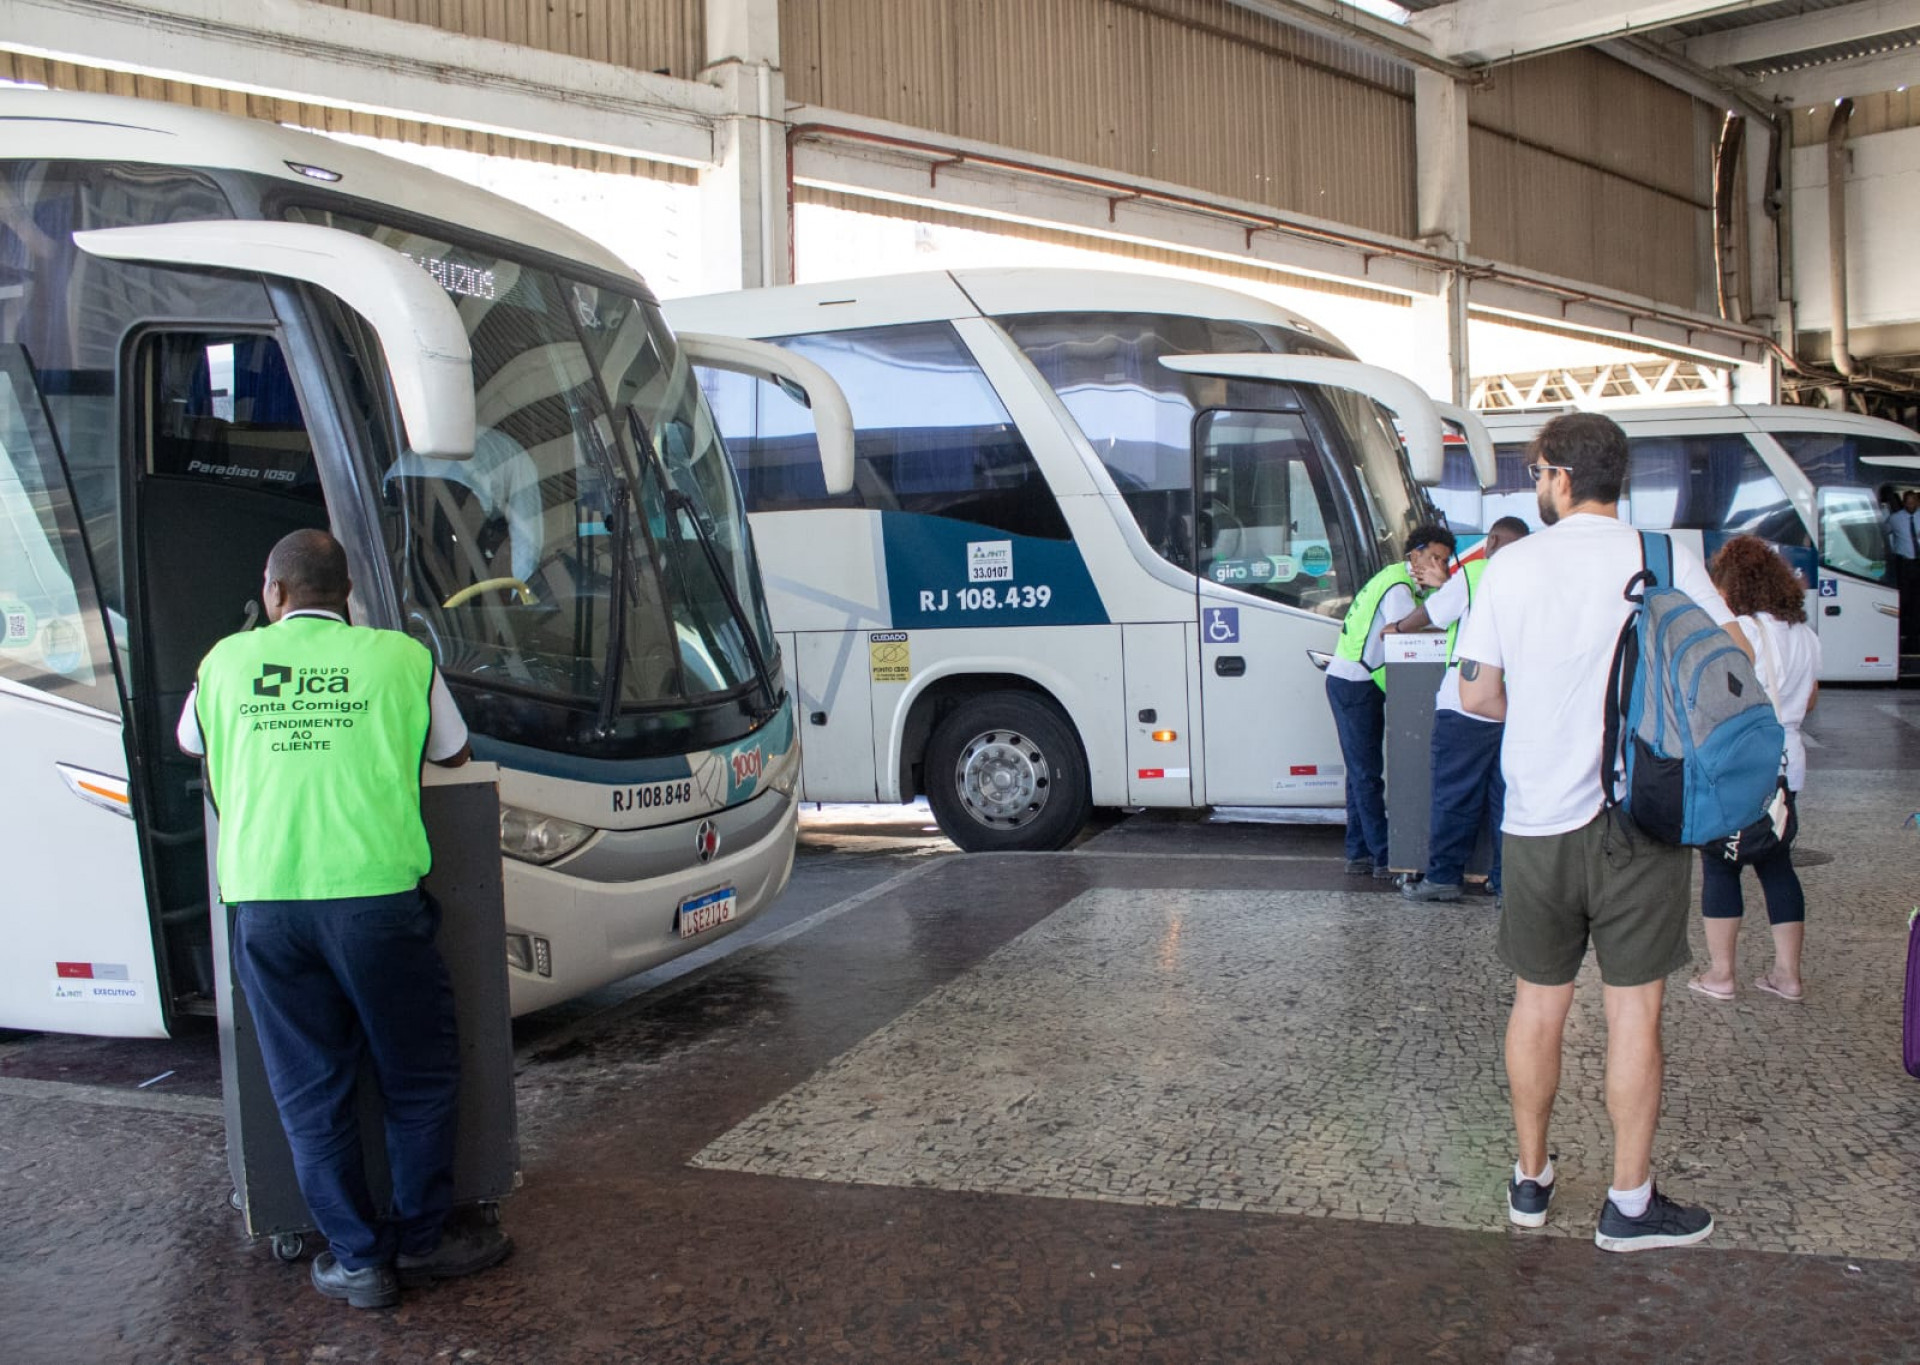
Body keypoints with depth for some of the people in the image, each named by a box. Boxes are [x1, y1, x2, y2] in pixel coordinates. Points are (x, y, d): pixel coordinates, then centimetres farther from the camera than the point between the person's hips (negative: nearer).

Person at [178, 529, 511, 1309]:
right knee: (419, 1075, 14)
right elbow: (453, 754, 18)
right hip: (372, 893, -2)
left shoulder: (227, 660, 10)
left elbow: (190, 743, 30)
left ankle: (359, 1259, 19)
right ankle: (421, 1240, 23)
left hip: (262, 900, 2)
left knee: (309, 1089, 12)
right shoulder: (399, 657, 4)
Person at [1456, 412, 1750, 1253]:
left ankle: (1530, 1181, 26)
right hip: (1639, 821, -2)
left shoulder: (1512, 565, -2)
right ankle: (1630, 1204, 14)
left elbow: (1478, 694, 1)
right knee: (1633, 1009, 6)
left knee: (1538, 1002, 13)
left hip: (1537, 820, 2)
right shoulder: (1663, 559, -5)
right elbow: (1737, 662, -2)